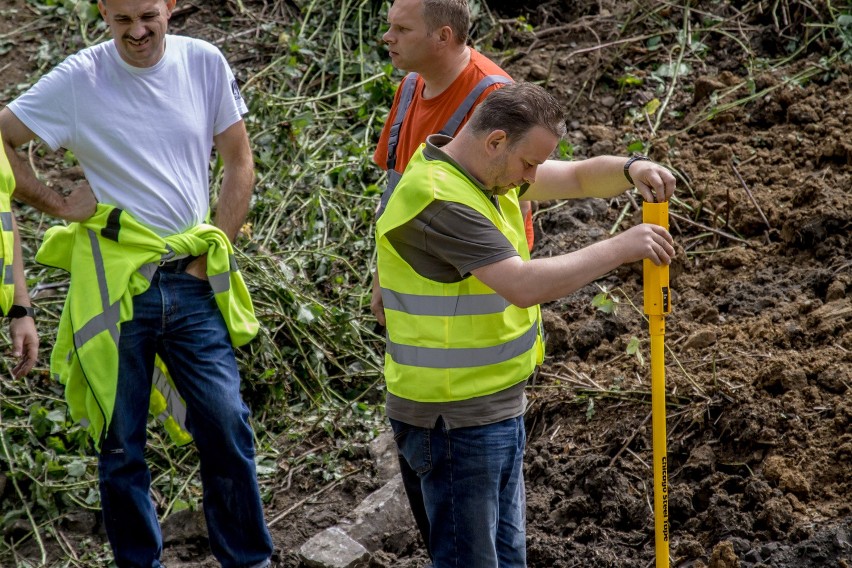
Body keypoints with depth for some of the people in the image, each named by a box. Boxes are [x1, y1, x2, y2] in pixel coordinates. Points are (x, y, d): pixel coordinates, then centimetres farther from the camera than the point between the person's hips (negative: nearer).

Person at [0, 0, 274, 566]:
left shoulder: (205, 63, 2)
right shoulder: (78, 79, -5)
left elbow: (240, 164, 8)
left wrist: (210, 258, 1)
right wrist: (59, 204, -4)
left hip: (191, 282, 2)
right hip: (114, 283, -1)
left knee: (227, 426, 0)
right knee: (121, 441, 6)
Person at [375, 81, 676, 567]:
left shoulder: (493, 173, 5)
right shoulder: (440, 199, -26)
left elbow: (580, 178, 13)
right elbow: (524, 285, -33)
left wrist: (631, 170, -8)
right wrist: (620, 248, -26)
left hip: (499, 409, 10)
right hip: (455, 422, -10)